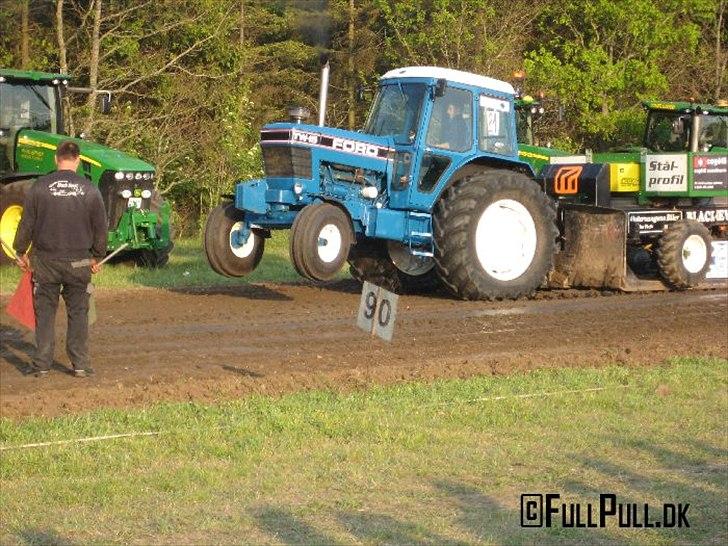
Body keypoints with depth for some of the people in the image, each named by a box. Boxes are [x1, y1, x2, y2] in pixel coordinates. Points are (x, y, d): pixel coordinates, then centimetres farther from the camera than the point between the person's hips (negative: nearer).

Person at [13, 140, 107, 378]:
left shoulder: (39, 187, -5)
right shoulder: (89, 190, -4)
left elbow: (27, 223, -1)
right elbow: (100, 228, 2)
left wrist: (21, 252, 12)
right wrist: (97, 257, 15)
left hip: (45, 260, 0)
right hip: (79, 261, 0)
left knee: (45, 312, 9)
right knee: (78, 313, 9)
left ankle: (42, 364, 10)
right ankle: (80, 364, 9)